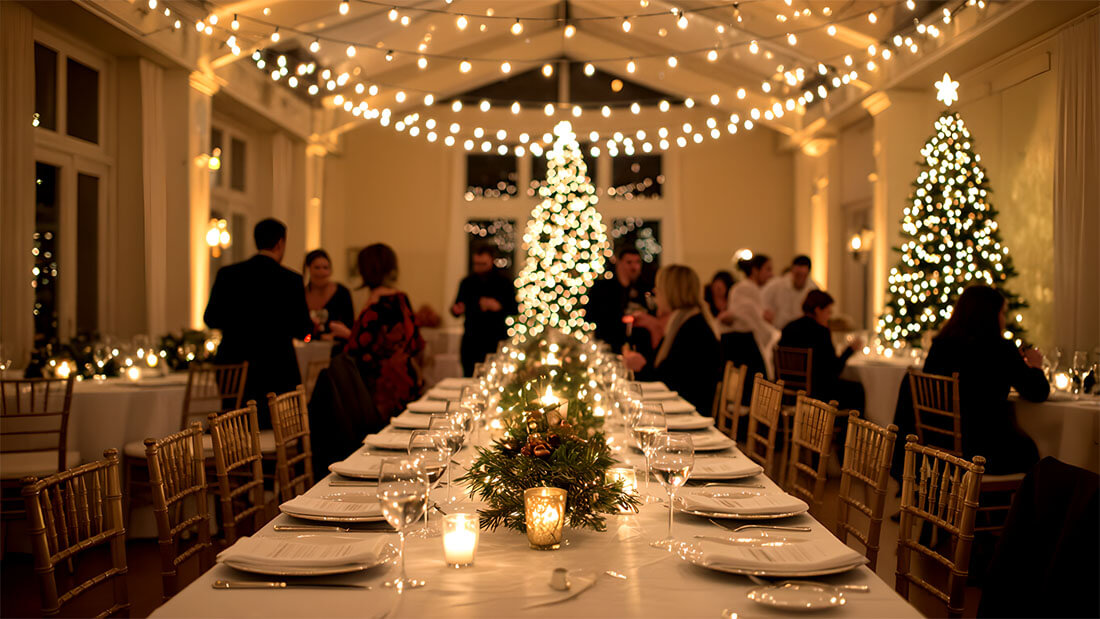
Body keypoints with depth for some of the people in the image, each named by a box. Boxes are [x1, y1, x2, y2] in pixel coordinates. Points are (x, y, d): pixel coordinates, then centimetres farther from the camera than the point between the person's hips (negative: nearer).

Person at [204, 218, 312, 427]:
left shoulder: (227, 274, 1)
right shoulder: (290, 280, -8)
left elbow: (211, 319, 4)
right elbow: (301, 330, -7)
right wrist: (311, 322, 15)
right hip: (276, 374, -4)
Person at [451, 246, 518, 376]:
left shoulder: (504, 283, 3)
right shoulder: (467, 283, 11)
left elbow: (514, 311, -1)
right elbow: (457, 309, 15)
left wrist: (499, 307, -19)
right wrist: (456, 310, -8)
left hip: (496, 342, -3)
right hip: (471, 342, 3)